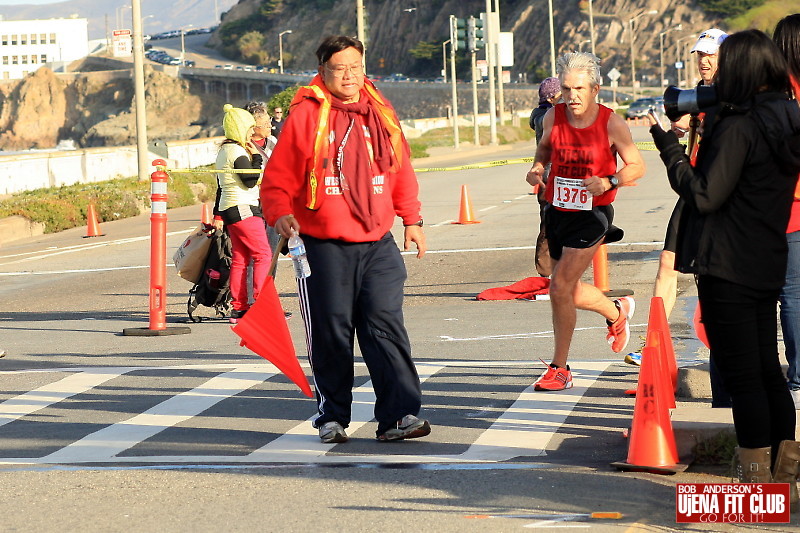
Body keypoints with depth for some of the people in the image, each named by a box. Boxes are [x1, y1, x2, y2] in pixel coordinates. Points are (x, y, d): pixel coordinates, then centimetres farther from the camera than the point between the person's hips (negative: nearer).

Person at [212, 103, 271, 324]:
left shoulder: (223, 151, 17)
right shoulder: (237, 152, -13)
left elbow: (221, 187, 21)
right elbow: (251, 181, -16)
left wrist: (218, 215, 23)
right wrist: (256, 157, -8)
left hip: (229, 210, 10)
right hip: (244, 210, -10)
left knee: (239, 259, 8)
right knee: (263, 255, -9)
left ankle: (238, 308, 7)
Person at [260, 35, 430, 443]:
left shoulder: (380, 112, 11)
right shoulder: (305, 115, -2)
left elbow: (401, 170, 21)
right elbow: (278, 177, -1)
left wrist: (411, 219, 15)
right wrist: (280, 213, -17)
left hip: (378, 245, 3)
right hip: (324, 246, -3)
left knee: (385, 325, -5)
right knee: (331, 332, 2)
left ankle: (398, 414, -6)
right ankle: (332, 417, 15)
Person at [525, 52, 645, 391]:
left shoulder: (611, 124, -13)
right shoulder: (553, 117, -4)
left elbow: (637, 166, -4)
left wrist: (609, 182, -22)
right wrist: (538, 167, -4)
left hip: (592, 214, -5)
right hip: (557, 211, 5)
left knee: (560, 288, -15)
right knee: (569, 292, 14)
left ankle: (559, 369, -2)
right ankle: (617, 312, 46)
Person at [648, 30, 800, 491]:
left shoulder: (738, 127, -17)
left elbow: (705, 195, -18)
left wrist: (669, 146, -9)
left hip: (727, 269, -8)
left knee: (743, 379, -3)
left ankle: (758, 487, -1)